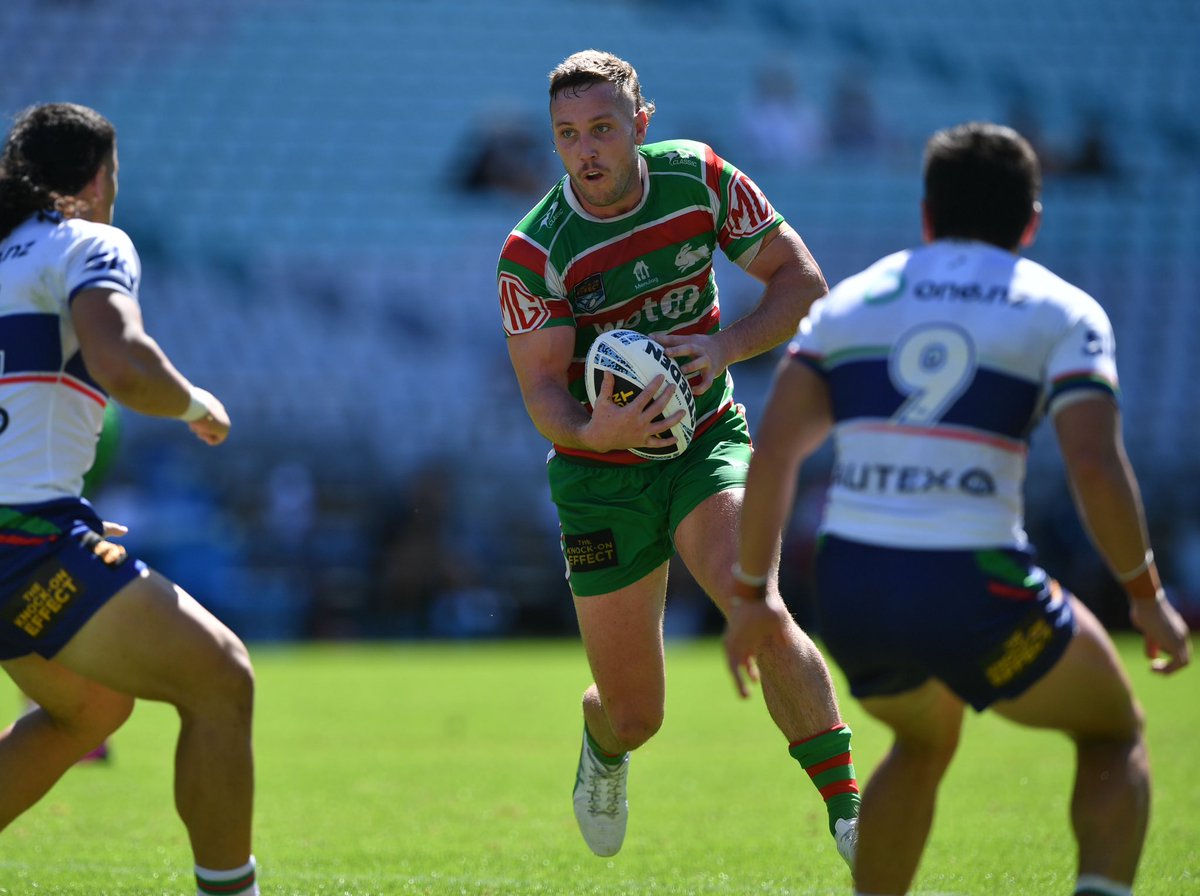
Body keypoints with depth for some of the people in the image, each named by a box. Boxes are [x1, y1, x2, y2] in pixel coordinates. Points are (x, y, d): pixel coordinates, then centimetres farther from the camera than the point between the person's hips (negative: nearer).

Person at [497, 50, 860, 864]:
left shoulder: (699, 177, -9)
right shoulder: (533, 253, -16)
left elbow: (803, 281, -4)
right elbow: (542, 391, -15)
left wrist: (724, 346, -21)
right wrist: (594, 429, -38)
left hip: (706, 441, 1)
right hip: (601, 473, 0)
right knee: (636, 717, 4)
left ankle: (848, 807, -25)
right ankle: (604, 747, 44)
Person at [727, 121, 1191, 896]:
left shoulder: (850, 301, 15)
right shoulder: (1062, 312, 5)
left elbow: (773, 450, 4)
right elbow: (1095, 467, -9)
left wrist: (753, 594, 11)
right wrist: (1147, 596, 3)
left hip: (850, 588, 4)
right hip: (976, 594, -4)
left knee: (924, 744, 34)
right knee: (1115, 733, 21)